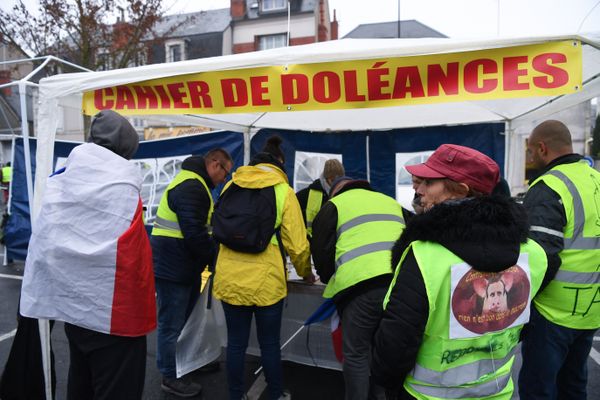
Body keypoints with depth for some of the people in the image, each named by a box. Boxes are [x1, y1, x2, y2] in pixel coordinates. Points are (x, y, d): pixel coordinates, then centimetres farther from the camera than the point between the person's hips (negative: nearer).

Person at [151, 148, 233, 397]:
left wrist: (212, 256, 13)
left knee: (188, 317, 22)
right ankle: (171, 378, 18)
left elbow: (201, 228, 20)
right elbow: (195, 234, -27)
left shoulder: (194, 185, 15)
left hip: (186, 266, 11)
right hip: (173, 268, -11)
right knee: (172, 325, 3)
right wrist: (215, 259, -14)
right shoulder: (190, 188, -21)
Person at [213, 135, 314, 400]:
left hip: (229, 279, 3)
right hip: (266, 281, -3)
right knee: (269, 343, 14)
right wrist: (305, 272, 13)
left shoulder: (231, 186, 7)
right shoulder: (284, 191, -3)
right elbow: (297, 245, -6)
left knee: (236, 343, 15)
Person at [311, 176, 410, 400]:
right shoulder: (390, 201, 30)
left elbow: (321, 249, 11)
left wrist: (329, 279, 27)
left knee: (355, 353, 6)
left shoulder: (334, 205, 15)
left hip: (363, 283, -6)